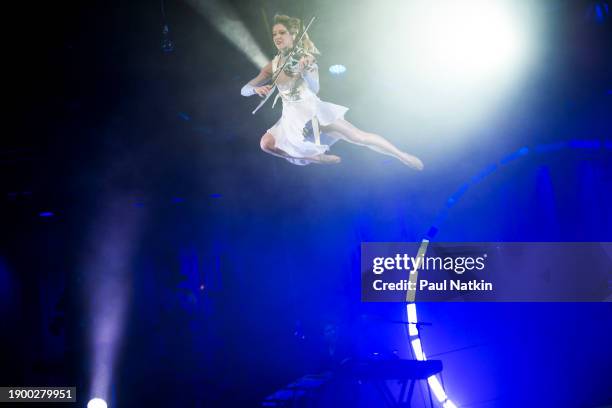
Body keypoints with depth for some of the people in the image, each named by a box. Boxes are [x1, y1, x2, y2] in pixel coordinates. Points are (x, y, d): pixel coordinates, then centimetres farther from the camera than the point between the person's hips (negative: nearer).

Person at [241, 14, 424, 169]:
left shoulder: (306, 58, -9)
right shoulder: (273, 66, -3)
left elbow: (314, 89, -24)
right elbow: (244, 90, -4)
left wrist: (304, 70, -42)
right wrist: (256, 89, -27)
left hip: (313, 110, -3)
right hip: (292, 118, 3)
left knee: (359, 137, -10)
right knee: (266, 143, -16)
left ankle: (403, 156, 4)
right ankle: (317, 157, -1)